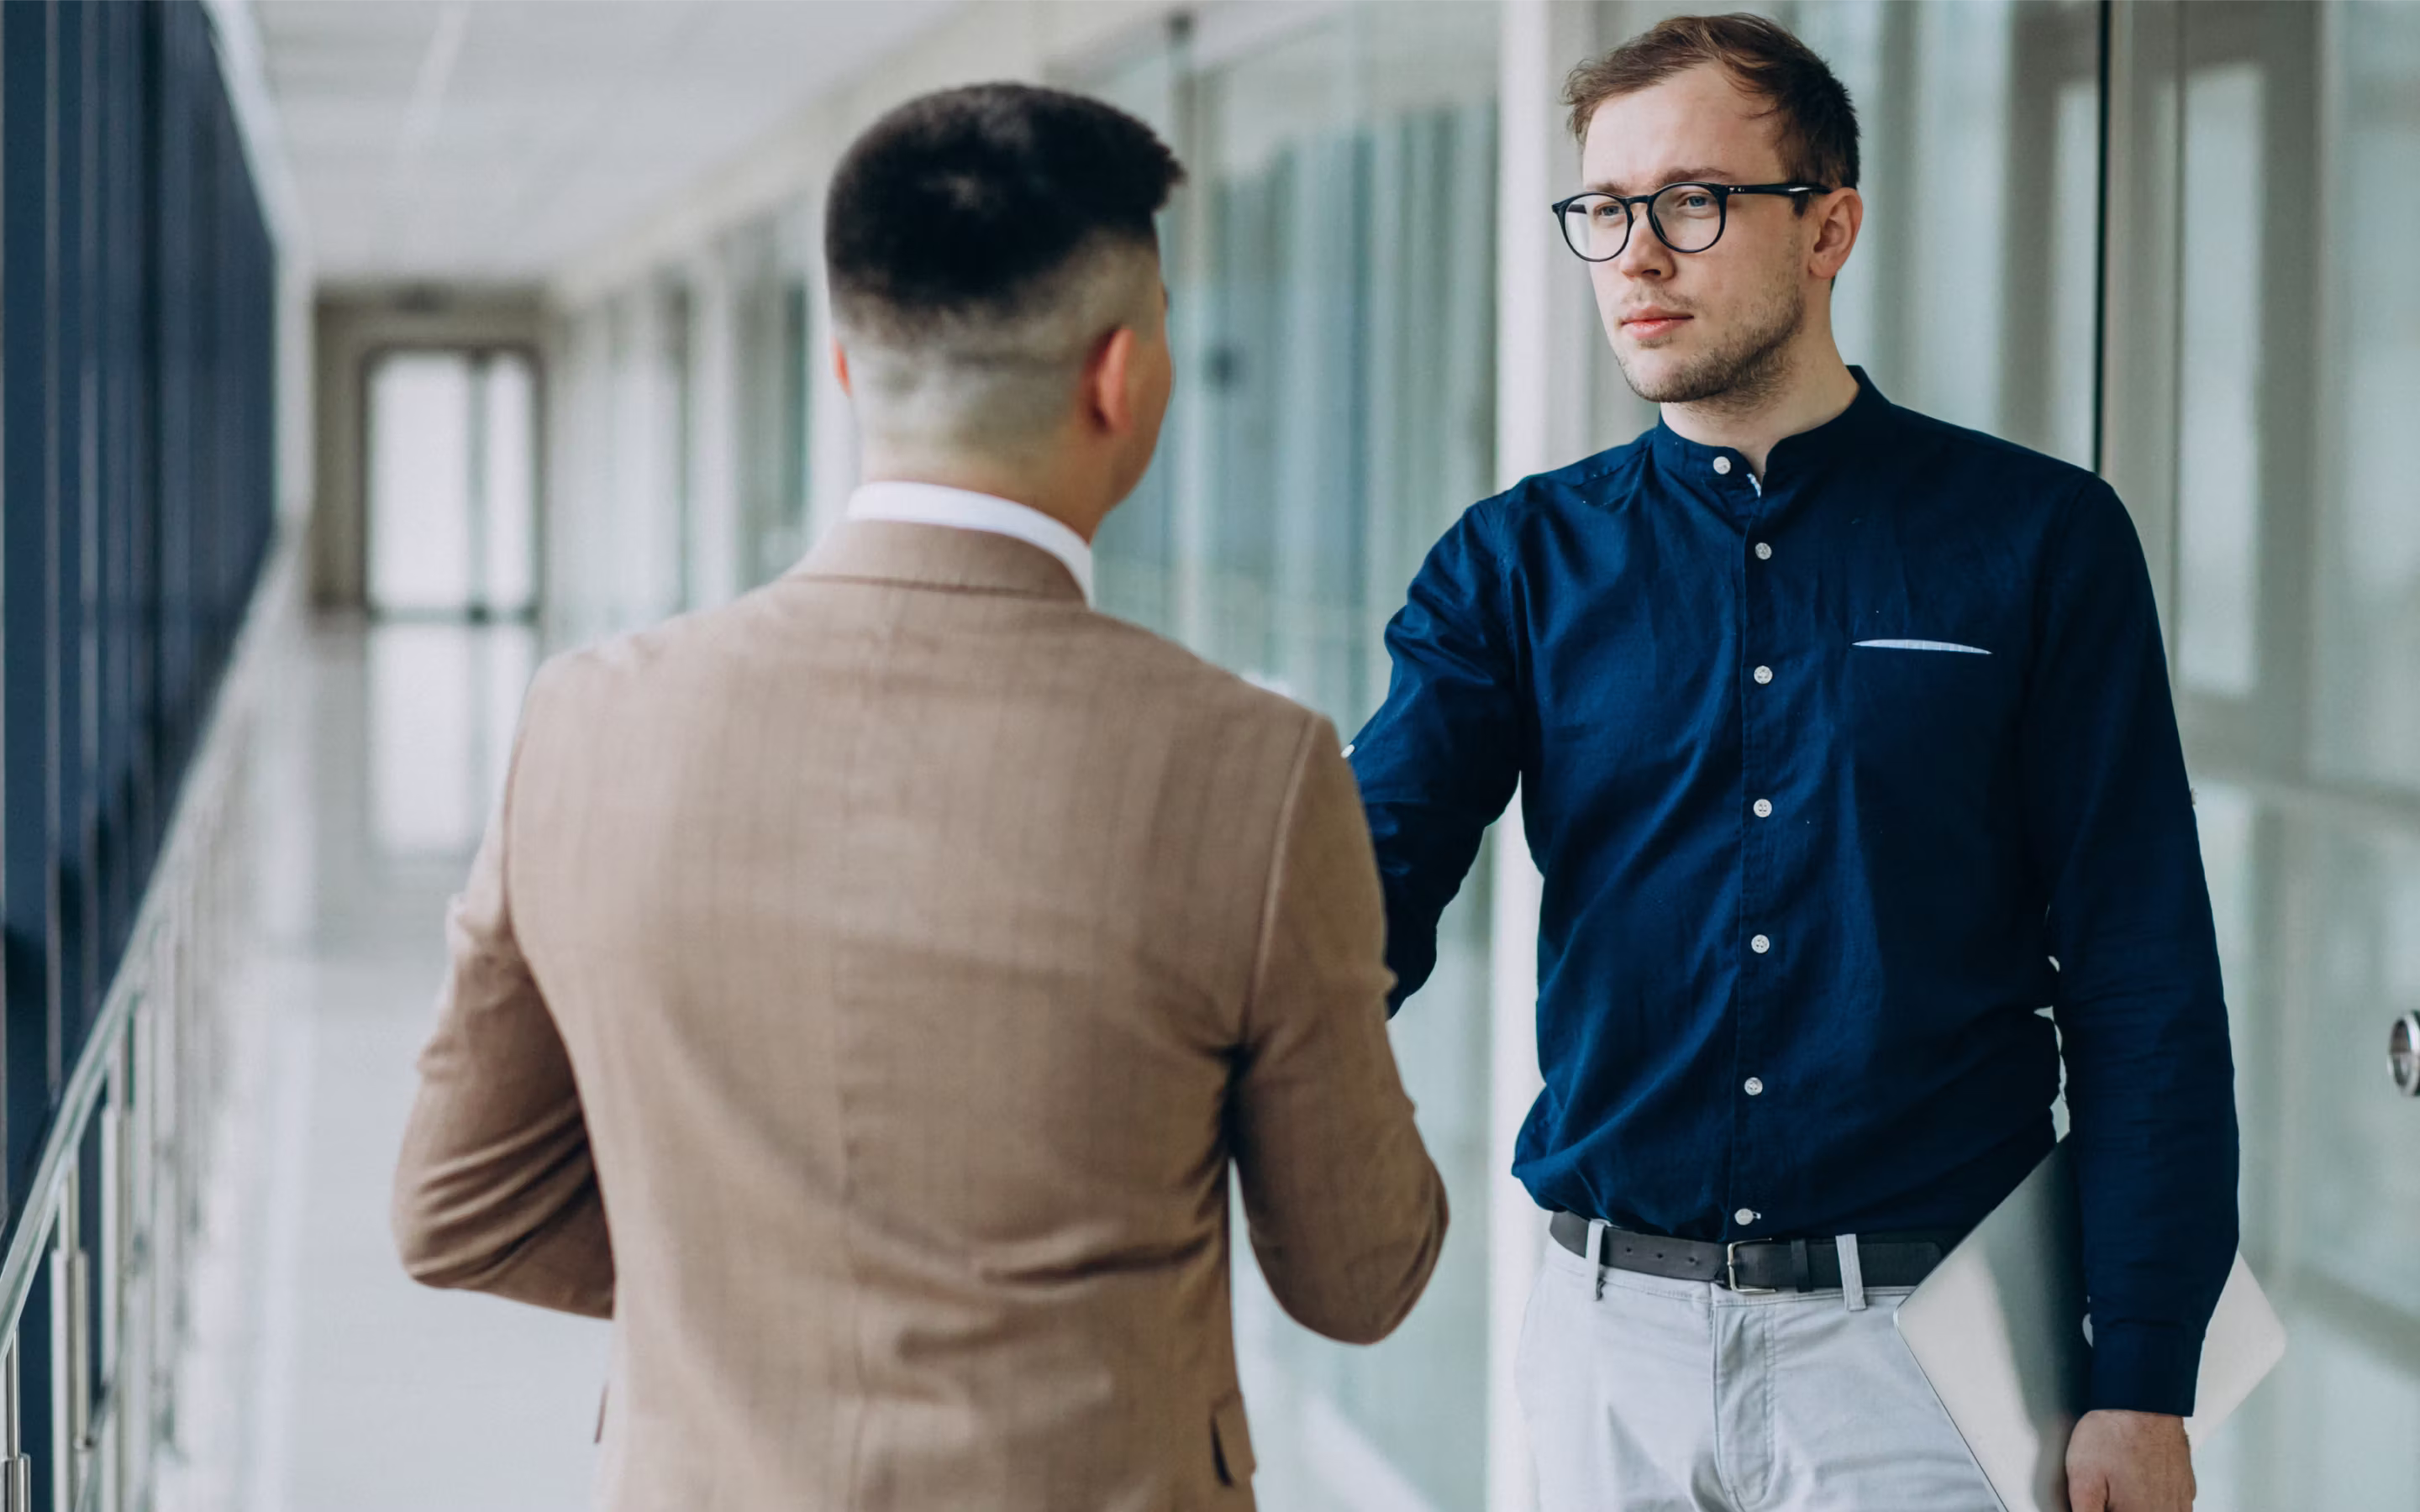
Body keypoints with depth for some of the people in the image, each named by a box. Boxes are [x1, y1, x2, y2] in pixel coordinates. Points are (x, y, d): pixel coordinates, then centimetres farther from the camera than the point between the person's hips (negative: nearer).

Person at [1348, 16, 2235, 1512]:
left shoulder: (2036, 539, -2)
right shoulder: (1521, 560, 6)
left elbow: (2144, 985, -3)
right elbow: (1372, 883, -7)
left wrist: (2145, 1388, -8)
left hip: (1918, 1337, -2)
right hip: (1615, 1332, 3)